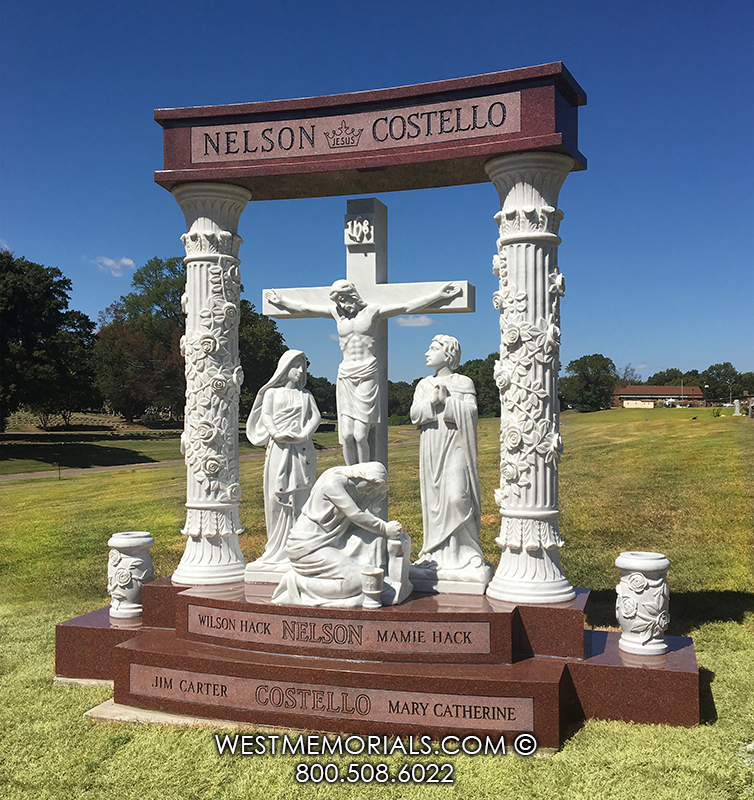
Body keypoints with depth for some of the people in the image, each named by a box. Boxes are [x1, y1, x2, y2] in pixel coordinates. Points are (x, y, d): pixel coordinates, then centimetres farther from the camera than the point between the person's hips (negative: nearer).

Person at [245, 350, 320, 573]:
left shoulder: (306, 394, 20)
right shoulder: (272, 392, 15)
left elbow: (316, 416, 8)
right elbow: (266, 415, 3)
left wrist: (304, 434, -10)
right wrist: (276, 433, -15)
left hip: (302, 449, 1)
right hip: (278, 448, -1)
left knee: (298, 497, -4)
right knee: (276, 496, -6)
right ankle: (277, 550, 0)